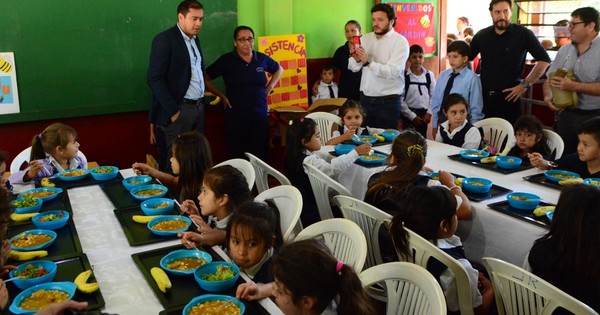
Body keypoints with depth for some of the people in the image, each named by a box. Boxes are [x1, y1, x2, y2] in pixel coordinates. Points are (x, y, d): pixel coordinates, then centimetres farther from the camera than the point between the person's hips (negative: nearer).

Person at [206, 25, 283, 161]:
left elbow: (279, 70, 24)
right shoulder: (226, 60, -4)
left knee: (260, 155, 3)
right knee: (237, 155, 1)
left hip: (260, 114, 2)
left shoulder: (262, 58, 5)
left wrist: (269, 88, 13)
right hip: (235, 115, -2)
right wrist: (221, 96, -1)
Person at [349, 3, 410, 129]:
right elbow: (353, 67, 2)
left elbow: (393, 72, -21)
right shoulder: (365, 38, 8)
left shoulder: (400, 42, -8)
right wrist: (357, 60, -20)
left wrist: (368, 62, -29)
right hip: (365, 98, 5)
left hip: (388, 101, -4)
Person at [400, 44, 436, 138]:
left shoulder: (429, 75, 5)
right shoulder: (404, 76, -6)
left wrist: (429, 113, -4)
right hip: (409, 114, -3)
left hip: (424, 114, 3)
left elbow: (433, 96, 7)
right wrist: (412, 116, -10)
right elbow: (400, 99, -9)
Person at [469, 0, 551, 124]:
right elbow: (467, 59, 20)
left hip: (509, 97, -3)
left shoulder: (523, 34, -4)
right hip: (483, 96, 3)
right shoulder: (481, 35, 7)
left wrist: (525, 84, -8)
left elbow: (544, 60, -4)